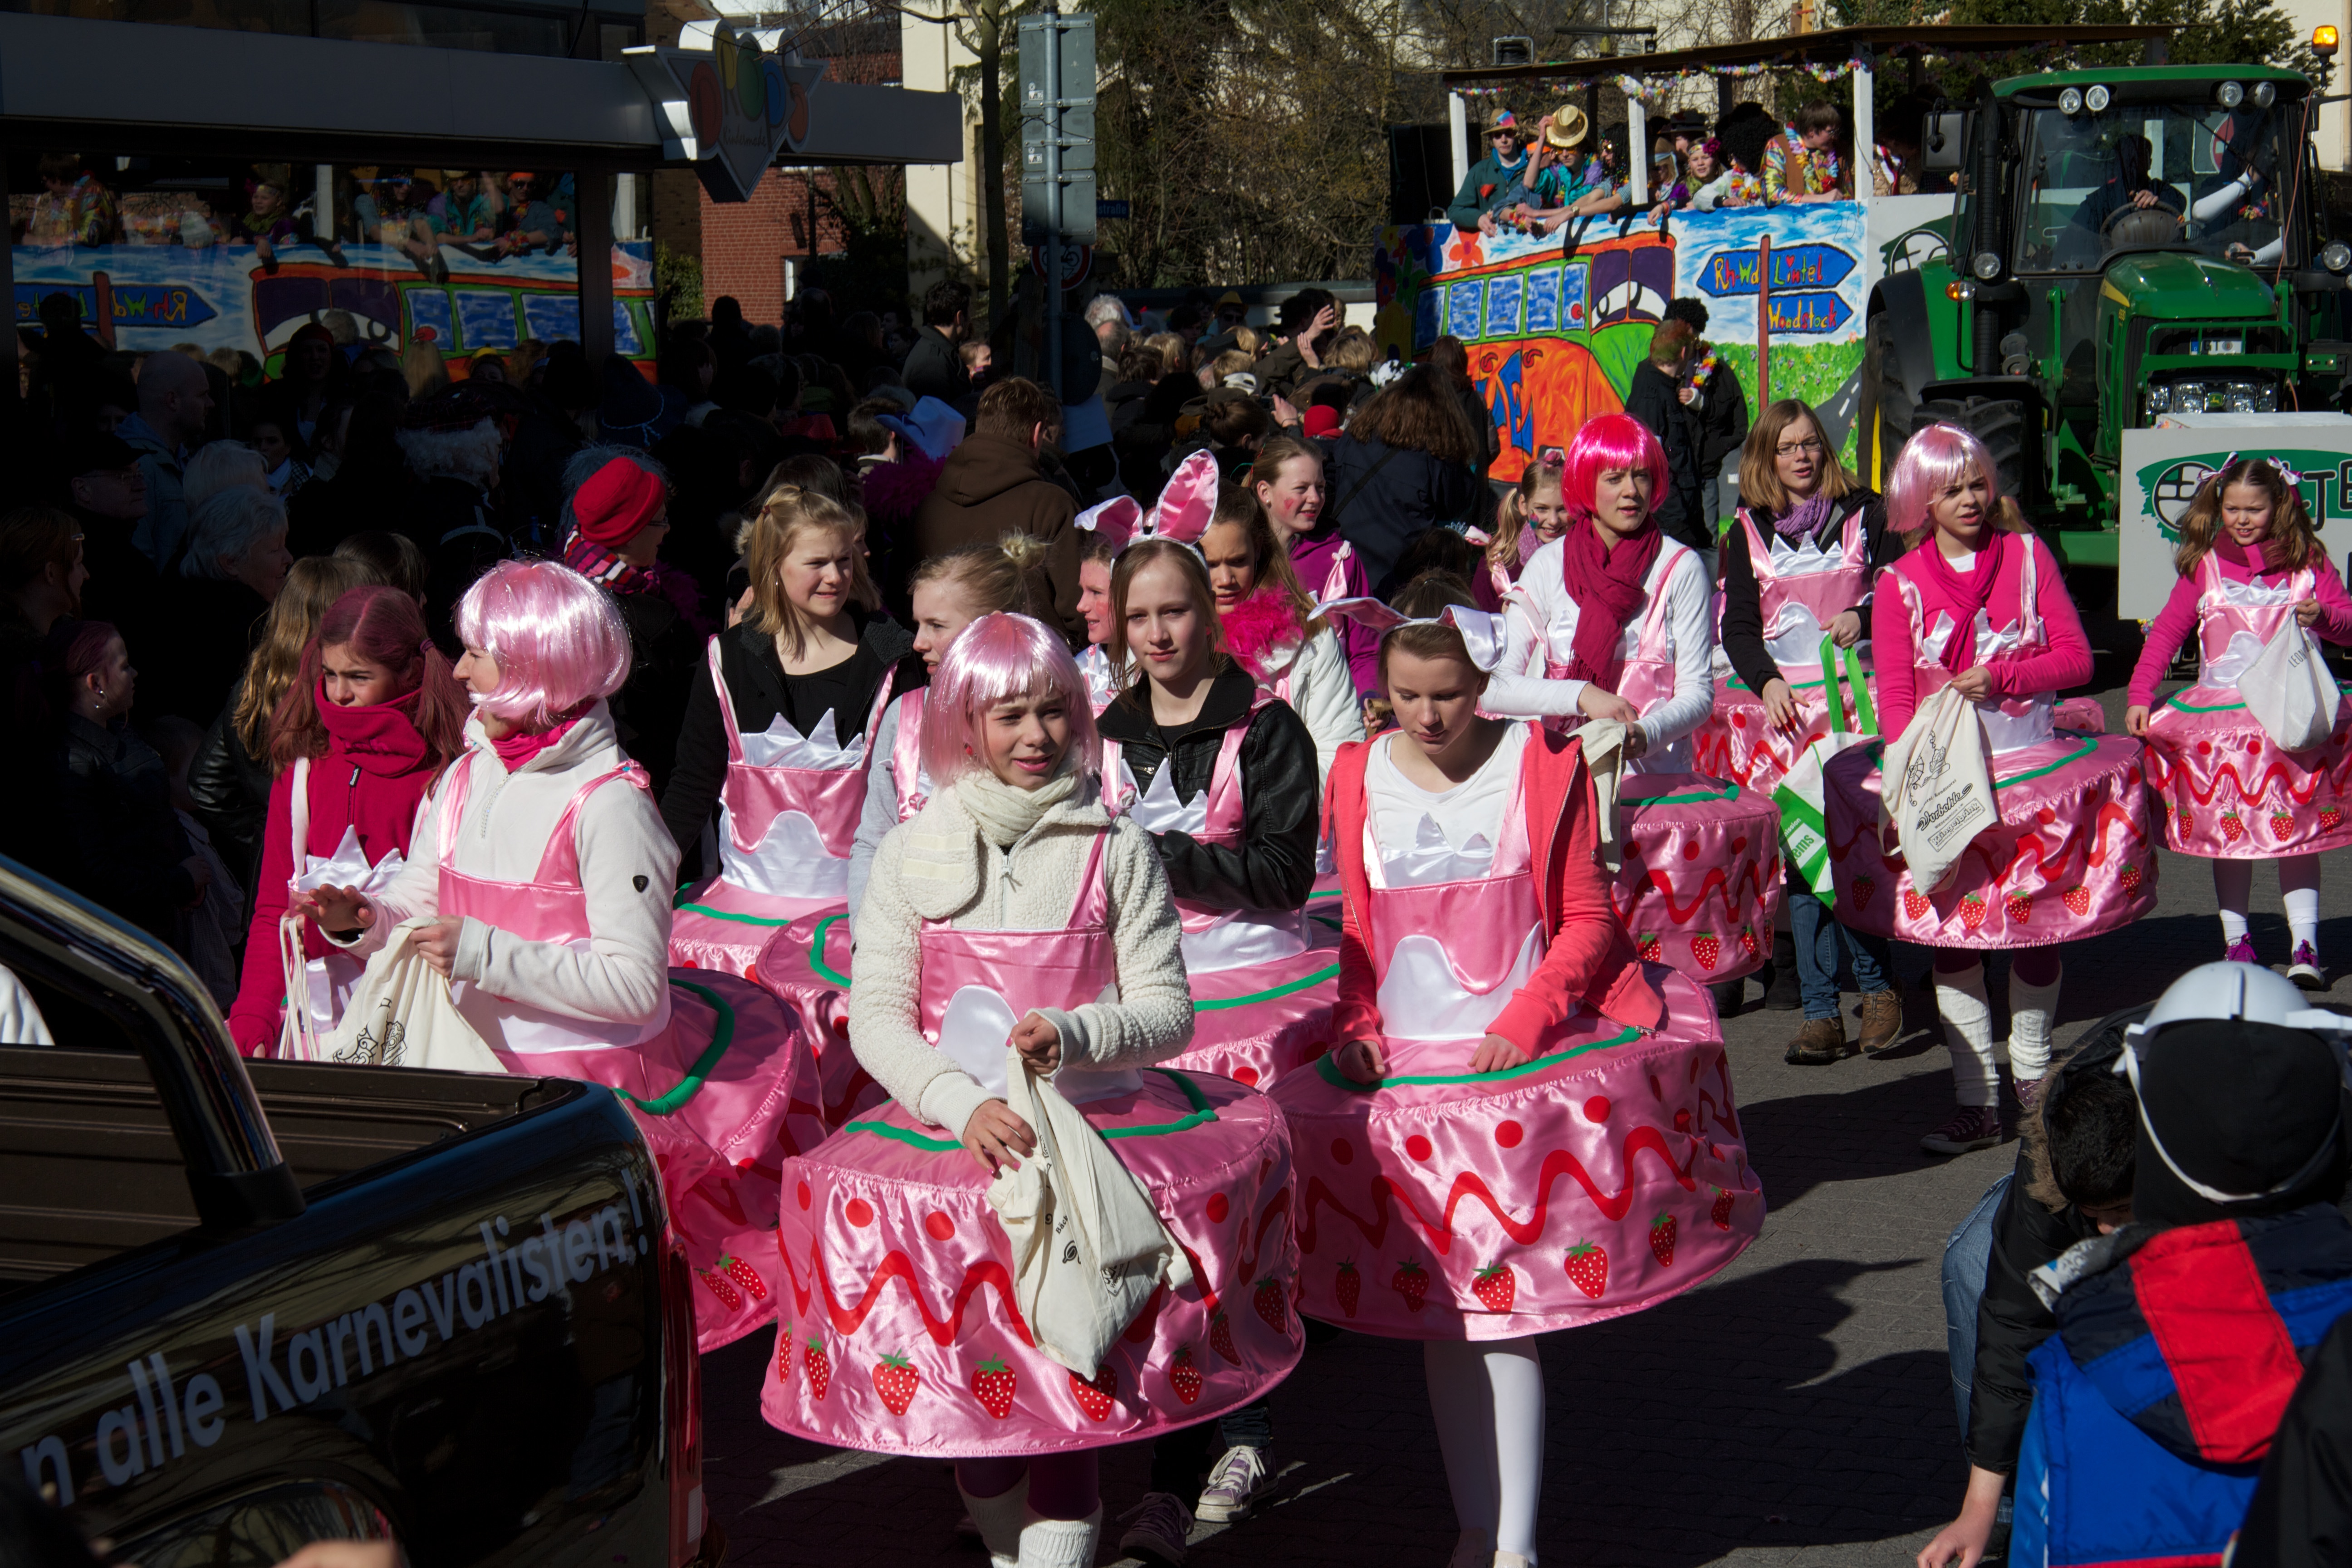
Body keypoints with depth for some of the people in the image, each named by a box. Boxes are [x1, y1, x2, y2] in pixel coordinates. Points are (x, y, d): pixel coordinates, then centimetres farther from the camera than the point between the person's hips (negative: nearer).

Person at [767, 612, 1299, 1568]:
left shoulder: (1118, 852, 5)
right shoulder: (913, 855, 8)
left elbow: (1168, 1013, 4)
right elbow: (875, 1018, 3)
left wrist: (1072, 1035, -17)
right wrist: (964, 1102, -15)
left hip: (1099, 1120, -1)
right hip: (951, 1125, 1)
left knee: (1066, 1374, -16)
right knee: (964, 1376, -5)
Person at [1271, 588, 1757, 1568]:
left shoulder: (1544, 766, -1)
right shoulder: (1359, 779, 7)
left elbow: (1588, 919, 2)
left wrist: (1525, 1021, -10)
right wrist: (1357, 1025, -2)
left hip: (1526, 1058, -3)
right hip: (1406, 1067, 3)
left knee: (1503, 1309, -7)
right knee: (1444, 1310, 4)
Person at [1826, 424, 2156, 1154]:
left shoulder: (2027, 556, 4)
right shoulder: (1900, 585, 3)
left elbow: (2075, 658, 2)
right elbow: (1895, 700, -1)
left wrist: (1998, 678, -13)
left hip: (2033, 763, 0)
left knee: (2036, 926, 5)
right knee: (1952, 928, -2)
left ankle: (2032, 1072, 23)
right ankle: (1976, 1101, 2)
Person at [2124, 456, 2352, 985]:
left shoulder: (2308, 562, 5)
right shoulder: (2205, 565, 7)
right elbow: (2167, 630, 9)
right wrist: (2140, 695, -1)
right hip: (2221, 714, 1)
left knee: (2298, 828, -2)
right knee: (2228, 826, 3)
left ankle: (2304, 946, 1)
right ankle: (2236, 942, 11)